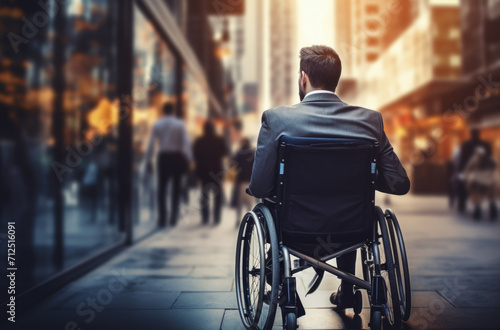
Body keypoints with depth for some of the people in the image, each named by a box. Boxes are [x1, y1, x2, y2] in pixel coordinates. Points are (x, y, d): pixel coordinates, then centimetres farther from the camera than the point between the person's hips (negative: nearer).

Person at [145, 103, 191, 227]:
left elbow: (150, 144, -2)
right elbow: (186, 142, -10)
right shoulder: (180, 124, -2)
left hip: (163, 157, 1)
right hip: (177, 157, -1)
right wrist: (188, 159, -10)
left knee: (162, 189, 8)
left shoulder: (156, 124, 2)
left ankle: (162, 219, 5)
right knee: (176, 188, 10)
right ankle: (173, 218, 9)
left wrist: (148, 161, 2)